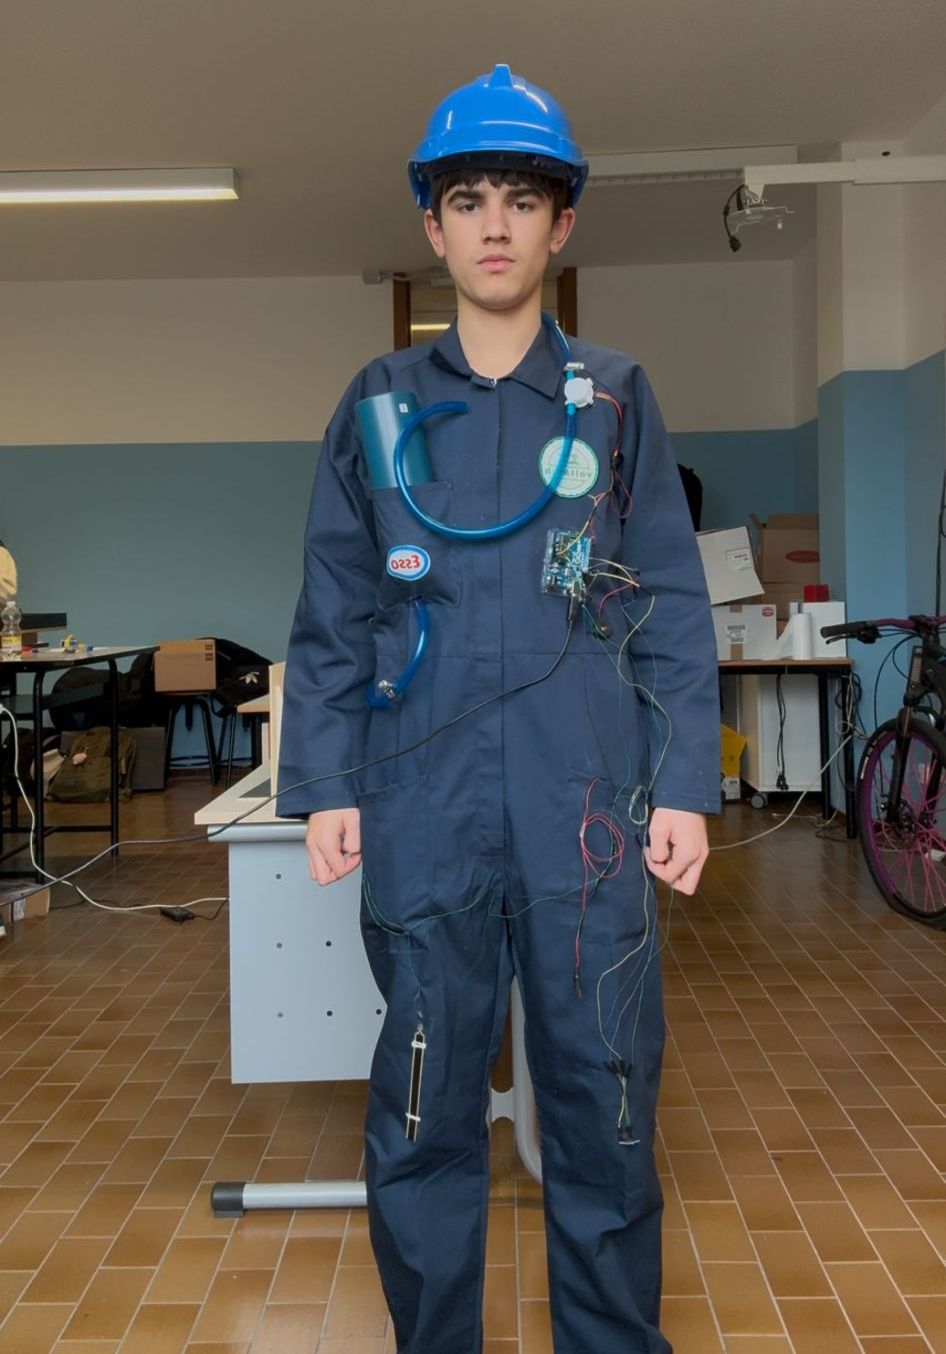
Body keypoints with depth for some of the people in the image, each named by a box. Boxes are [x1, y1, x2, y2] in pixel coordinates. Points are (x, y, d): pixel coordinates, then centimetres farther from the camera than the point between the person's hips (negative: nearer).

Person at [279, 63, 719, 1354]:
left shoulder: (614, 398, 8)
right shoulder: (380, 405, 9)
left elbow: (673, 607, 6)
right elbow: (332, 616, 9)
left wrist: (687, 785, -1)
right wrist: (326, 786, 3)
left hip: (589, 808, 0)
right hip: (425, 812, 1)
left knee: (605, 1101, 8)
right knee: (422, 1112, 9)